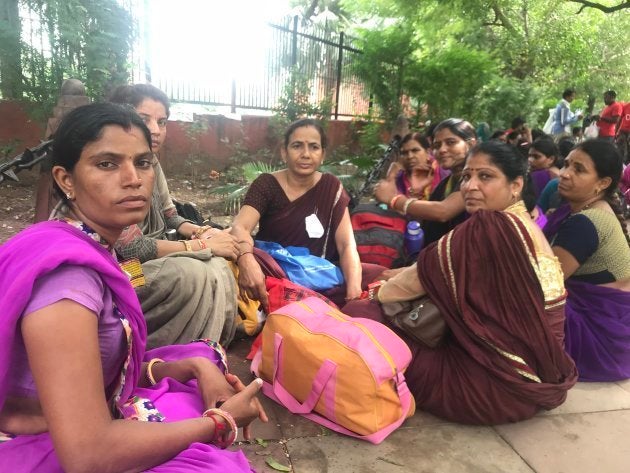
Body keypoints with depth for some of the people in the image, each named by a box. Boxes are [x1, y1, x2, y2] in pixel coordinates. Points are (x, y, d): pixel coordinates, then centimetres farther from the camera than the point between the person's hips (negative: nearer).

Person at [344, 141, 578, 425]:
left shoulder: (489, 227, -21)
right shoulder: (526, 225, 8)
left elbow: (427, 270, -12)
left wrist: (382, 292, 5)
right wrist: (399, 278, 7)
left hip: (499, 386, -10)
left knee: (358, 314, -6)